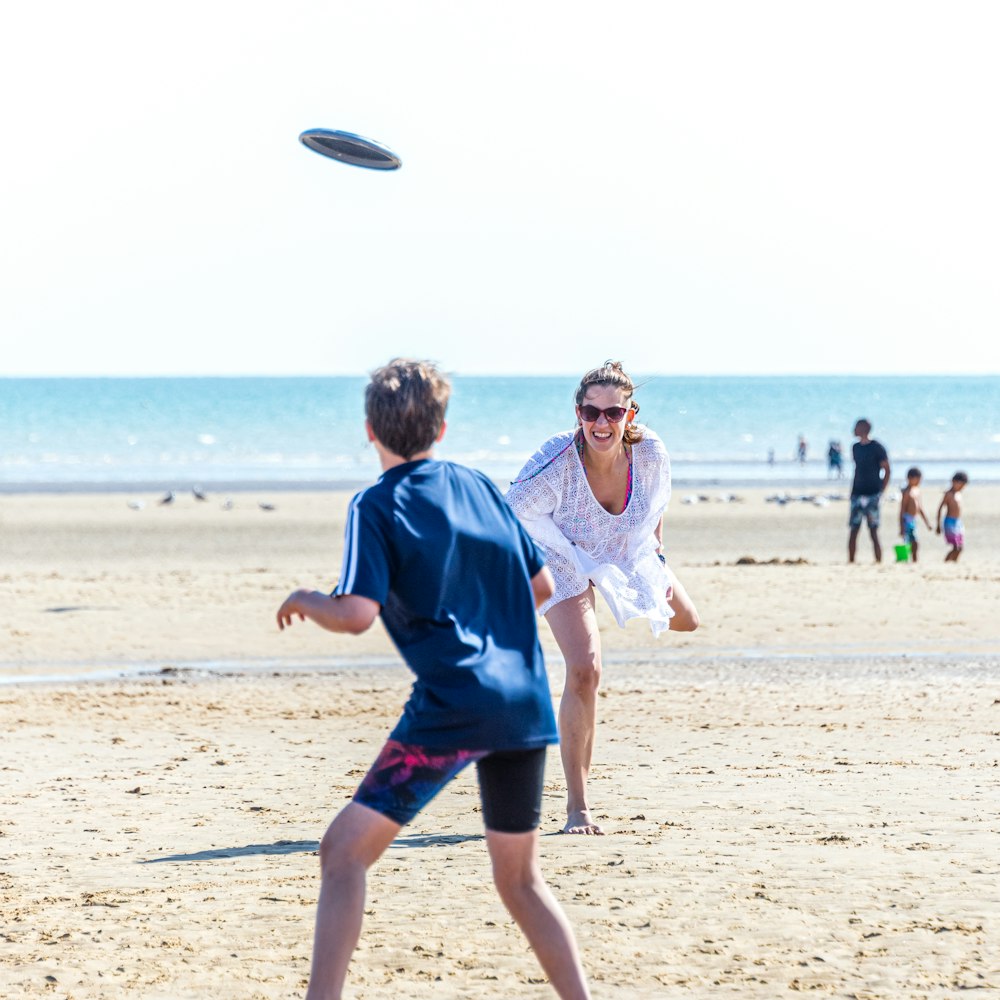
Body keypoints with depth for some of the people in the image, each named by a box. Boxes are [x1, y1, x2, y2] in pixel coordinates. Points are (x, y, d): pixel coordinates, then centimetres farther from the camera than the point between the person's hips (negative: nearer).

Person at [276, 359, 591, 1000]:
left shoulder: (376, 507, -3)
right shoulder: (480, 486, 14)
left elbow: (355, 615, -13)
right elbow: (542, 586, 17)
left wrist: (304, 601, 6)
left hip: (453, 707, -6)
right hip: (526, 702, 6)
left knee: (346, 850, -2)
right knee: (521, 878, 20)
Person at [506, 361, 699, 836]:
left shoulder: (649, 452, -27)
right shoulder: (557, 461, -38)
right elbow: (515, 513, -22)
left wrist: (654, 557, 3)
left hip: (630, 552, 5)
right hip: (565, 561, -5)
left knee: (685, 620, 26)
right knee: (584, 670, -21)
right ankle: (577, 807, -13)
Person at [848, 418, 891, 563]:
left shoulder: (877, 448, -6)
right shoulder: (856, 447, 13)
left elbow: (887, 471, -5)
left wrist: (881, 492, -10)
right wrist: (852, 491, 13)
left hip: (872, 495, -6)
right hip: (857, 494, 6)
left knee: (873, 532, -7)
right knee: (853, 530, 3)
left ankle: (878, 562, -3)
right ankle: (850, 562, 7)